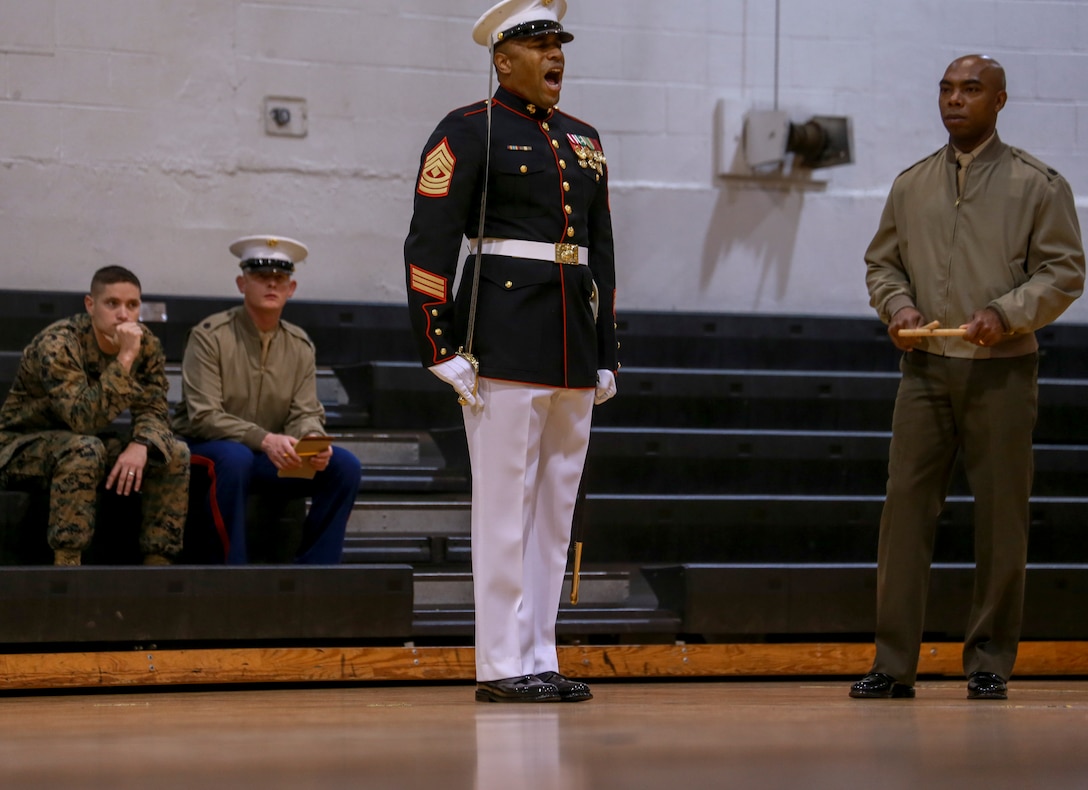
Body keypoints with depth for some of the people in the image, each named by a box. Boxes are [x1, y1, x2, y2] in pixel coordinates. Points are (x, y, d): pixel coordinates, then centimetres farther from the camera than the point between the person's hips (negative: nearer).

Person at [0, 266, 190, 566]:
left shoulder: (146, 344, -9)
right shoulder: (57, 345, -28)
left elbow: (154, 410, -7)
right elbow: (85, 419, -38)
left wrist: (139, 445, -30)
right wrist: (125, 358, -42)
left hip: (94, 440, 6)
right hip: (25, 443, -6)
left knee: (175, 454, -14)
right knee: (84, 449, -37)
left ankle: (157, 563, -9)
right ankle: (66, 563, -34)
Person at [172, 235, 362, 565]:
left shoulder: (300, 346, 6)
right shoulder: (210, 336, -11)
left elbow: (305, 414, 2)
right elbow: (203, 416, -19)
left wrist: (313, 440, -24)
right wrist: (264, 440, -31)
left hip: (271, 457, 5)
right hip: (206, 450, -5)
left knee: (345, 466, -14)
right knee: (236, 458, -39)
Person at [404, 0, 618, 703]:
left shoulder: (584, 140, 17)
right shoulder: (469, 132, -4)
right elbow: (429, 245, -9)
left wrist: (605, 354, 16)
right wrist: (443, 348, -14)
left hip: (573, 346, 7)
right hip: (503, 341, -7)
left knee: (556, 506, 8)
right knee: (506, 504, -5)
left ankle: (539, 658, 14)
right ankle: (502, 666, -1)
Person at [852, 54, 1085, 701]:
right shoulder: (911, 185, 13)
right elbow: (882, 261, 18)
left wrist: (1006, 314, -15)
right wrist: (897, 307, -3)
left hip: (1001, 369, -3)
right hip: (925, 365, 3)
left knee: (1001, 516, 0)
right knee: (906, 507, -3)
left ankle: (990, 664, 9)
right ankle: (894, 663, 1)